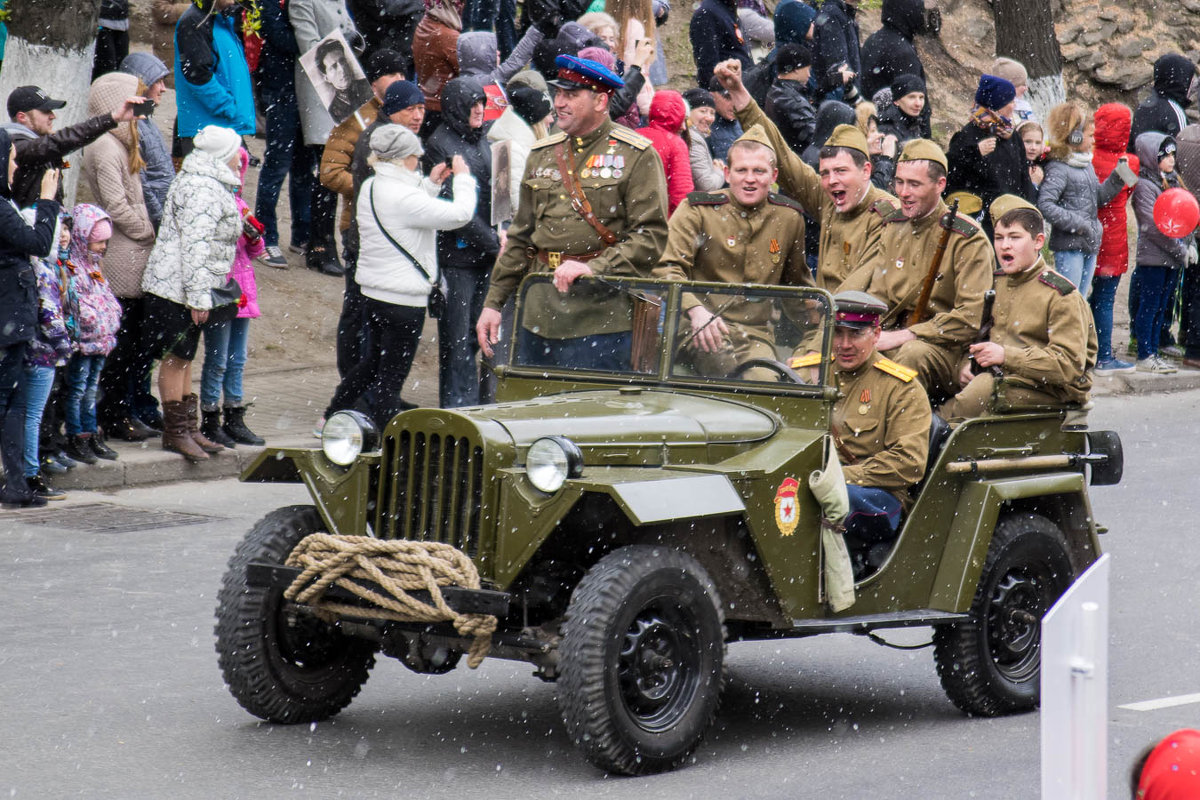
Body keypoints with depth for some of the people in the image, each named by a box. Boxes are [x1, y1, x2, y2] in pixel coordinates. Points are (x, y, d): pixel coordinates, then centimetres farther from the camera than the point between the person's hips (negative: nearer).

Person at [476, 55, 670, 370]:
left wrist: (594, 268, -19)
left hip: (600, 318, -6)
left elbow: (652, 235, -9)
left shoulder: (636, 155, -2)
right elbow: (520, 237, 20)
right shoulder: (542, 154, 16)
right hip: (539, 317, 6)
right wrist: (494, 302, 14)